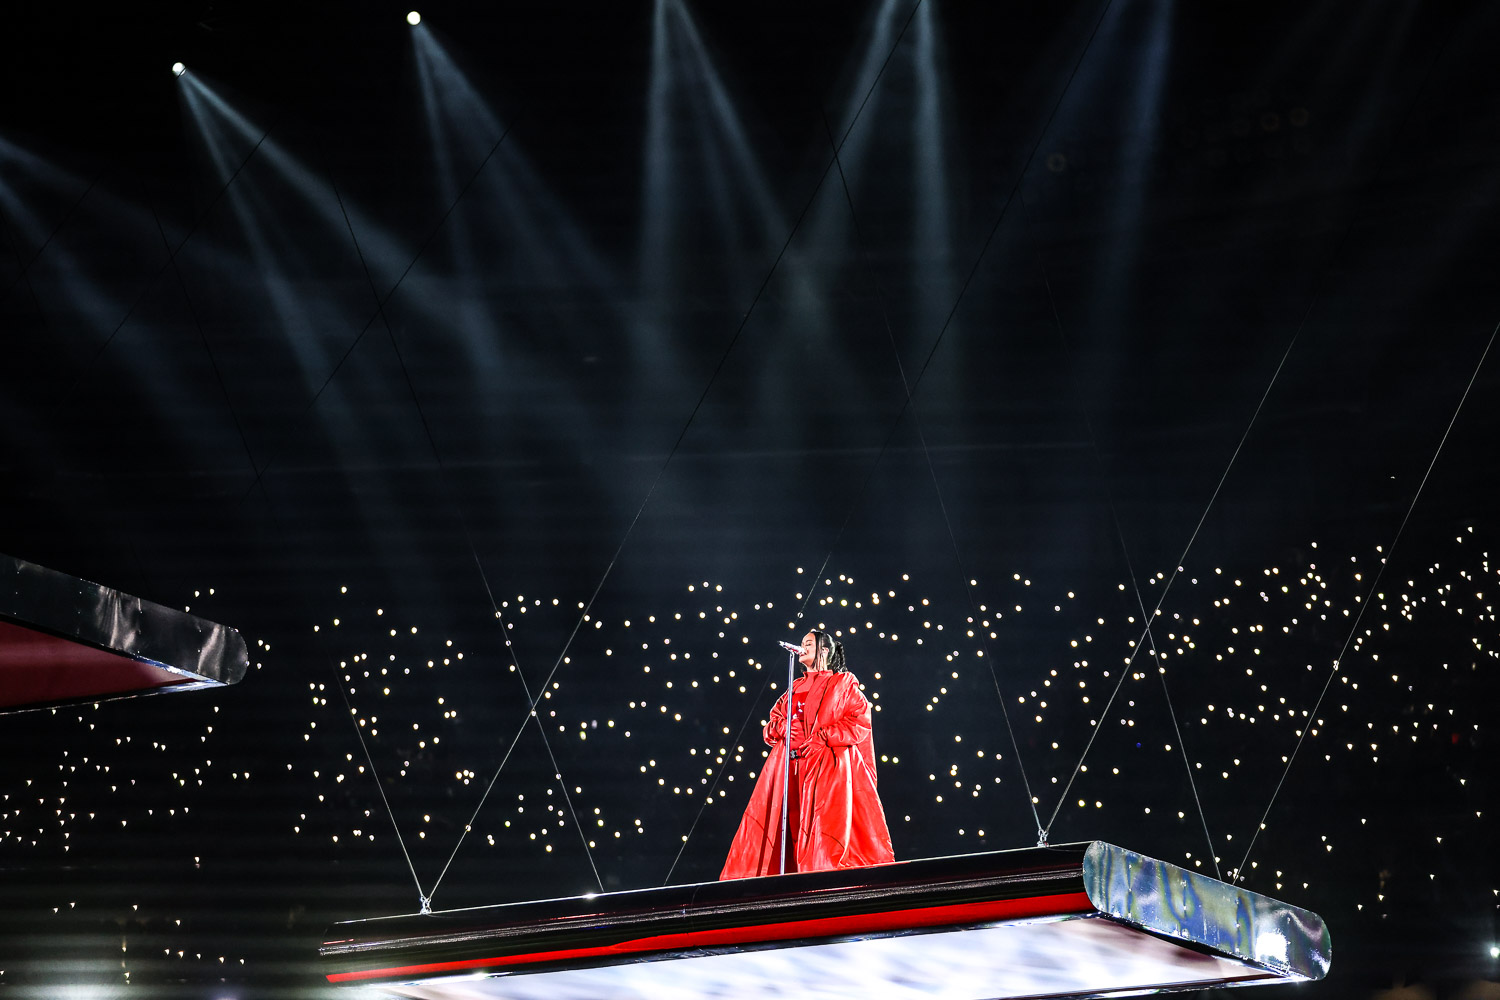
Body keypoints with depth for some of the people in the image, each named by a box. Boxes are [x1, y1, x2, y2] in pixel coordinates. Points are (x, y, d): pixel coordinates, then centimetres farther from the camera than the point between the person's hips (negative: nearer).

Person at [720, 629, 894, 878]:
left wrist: (822, 737, -13)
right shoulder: (797, 687, 24)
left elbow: (860, 722, -4)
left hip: (827, 768, -5)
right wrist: (780, 726, -3)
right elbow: (772, 723, 22)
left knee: (826, 834, -16)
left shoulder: (844, 683, 9)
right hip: (791, 767, 5)